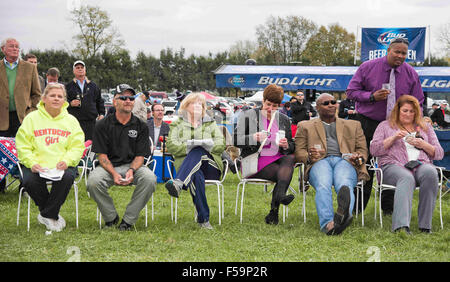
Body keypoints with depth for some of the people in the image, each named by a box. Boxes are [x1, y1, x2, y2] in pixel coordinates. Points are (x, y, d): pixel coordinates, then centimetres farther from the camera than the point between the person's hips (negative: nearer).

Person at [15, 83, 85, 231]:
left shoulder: (71, 120, 13)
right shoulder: (32, 118, 8)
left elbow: (77, 147, 4)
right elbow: (22, 146, 3)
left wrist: (66, 161, -16)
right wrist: (32, 163, -15)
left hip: (62, 166, 0)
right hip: (37, 166, 0)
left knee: (67, 177, -33)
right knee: (29, 181, -31)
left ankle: (47, 215, -12)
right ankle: (53, 215, -6)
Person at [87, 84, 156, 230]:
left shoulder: (141, 126, 6)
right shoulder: (103, 125, 1)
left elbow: (140, 155, 3)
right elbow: (102, 155, -3)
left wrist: (131, 170, -19)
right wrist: (114, 174, -20)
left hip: (132, 165, 1)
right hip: (109, 166, -1)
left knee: (150, 178, -31)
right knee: (93, 181, -33)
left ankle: (128, 219, -15)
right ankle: (111, 217, -7)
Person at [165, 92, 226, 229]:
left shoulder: (210, 124, 22)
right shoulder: (177, 124, 19)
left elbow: (221, 145, 6)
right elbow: (171, 146, 1)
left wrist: (204, 146, -13)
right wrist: (189, 147, -15)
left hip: (210, 166, 1)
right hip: (186, 168, -1)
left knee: (198, 152, -36)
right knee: (197, 177, -40)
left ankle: (178, 183, -58)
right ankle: (203, 219, -44)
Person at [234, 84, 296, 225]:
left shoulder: (284, 119, 17)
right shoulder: (248, 116, 6)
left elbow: (292, 147, 20)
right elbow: (236, 140, -3)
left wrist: (286, 145, -5)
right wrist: (254, 138, -21)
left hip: (278, 159, 4)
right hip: (256, 162, -3)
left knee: (291, 158, -33)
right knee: (285, 174, -30)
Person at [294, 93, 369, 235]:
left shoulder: (353, 125, 32)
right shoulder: (305, 126, 28)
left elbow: (363, 150, 25)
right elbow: (299, 151, 16)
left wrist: (359, 158, -1)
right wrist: (309, 157, -9)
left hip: (345, 161, 0)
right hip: (319, 162, 0)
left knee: (344, 185, -37)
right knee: (323, 186, -38)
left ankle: (343, 214, -70)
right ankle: (327, 224, -60)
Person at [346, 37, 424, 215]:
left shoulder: (411, 74, 3)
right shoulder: (368, 67, -4)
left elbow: (417, 102, 9)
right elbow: (351, 91, -2)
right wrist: (372, 96, -18)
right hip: (367, 124, -1)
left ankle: (388, 207, 15)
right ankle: (358, 207, 14)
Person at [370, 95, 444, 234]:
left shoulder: (425, 128, 28)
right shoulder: (385, 126, 22)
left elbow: (439, 154, 20)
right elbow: (374, 150, 8)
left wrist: (423, 144, 1)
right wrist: (393, 138, -4)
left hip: (421, 164, 2)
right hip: (394, 165, -2)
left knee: (430, 173, -36)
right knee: (407, 178, -38)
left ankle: (425, 225, -35)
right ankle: (401, 226, -56)